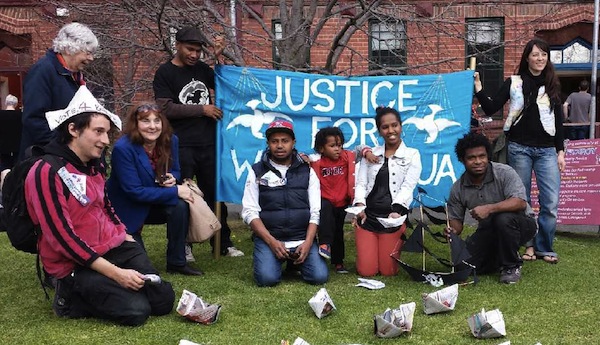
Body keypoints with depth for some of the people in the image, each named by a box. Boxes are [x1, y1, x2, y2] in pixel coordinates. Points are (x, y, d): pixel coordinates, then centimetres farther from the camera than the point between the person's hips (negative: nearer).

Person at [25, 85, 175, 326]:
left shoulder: (95, 165, 8)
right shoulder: (47, 172, -19)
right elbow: (63, 237, -22)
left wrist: (125, 236, 12)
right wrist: (115, 272, -23)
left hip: (114, 247, 8)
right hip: (74, 264, -7)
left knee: (163, 300, -3)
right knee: (136, 311, -19)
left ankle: (99, 290, 14)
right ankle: (71, 297, 2)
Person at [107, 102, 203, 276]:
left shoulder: (170, 141, -9)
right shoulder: (123, 148, -26)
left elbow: (175, 171, 8)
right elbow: (135, 192, -28)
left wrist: (173, 178, -19)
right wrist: (176, 191, -28)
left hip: (154, 205, 5)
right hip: (127, 210, -4)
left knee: (180, 206, -26)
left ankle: (177, 262, -10)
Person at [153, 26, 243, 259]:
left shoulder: (201, 68, 11)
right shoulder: (165, 73, -2)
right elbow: (166, 108, -11)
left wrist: (219, 58, 6)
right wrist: (202, 109, -11)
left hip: (208, 143, 5)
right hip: (182, 146, -4)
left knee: (214, 194, 10)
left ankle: (223, 243, 20)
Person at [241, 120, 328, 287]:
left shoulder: (307, 171, 9)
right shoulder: (257, 172, 6)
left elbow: (315, 211, 4)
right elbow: (250, 212, -2)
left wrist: (307, 242, -12)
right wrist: (272, 242, -13)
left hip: (302, 239, 1)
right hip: (268, 238, -1)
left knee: (319, 276, -19)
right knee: (267, 278, -26)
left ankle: (295, 260, 14)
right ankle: (279, 259, 10)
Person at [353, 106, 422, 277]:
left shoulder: (412, 155, 4)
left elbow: (408, 186, -7)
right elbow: (361, 183, 4)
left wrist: (397, 210, -24)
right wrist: (360, 207, -15)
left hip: (393, 217, -2)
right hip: (367, 215, 2)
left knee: (387, 271, -2)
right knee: (366, 271, -3)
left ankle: (394, 248, 29)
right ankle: (368, 250, 29)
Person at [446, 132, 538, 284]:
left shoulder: (504, 172, -19)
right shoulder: (458, 188, -7)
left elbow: (520, 202, -32)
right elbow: (456, 219, 1)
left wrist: (490, 208, -44)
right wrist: (452, 230, -24)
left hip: (521, 223, -4)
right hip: (489, 231, 4)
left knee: (503, 218, -38)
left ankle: (511, 266, -13)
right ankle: (499, 256, 17)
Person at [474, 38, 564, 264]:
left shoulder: (552, 85, 9)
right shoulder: (514, 83, 5)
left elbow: (558, 120, 11)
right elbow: (491, 109, 1)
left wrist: (560, 151, 7)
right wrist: (478, 88, -11)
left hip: (547, 150, 1)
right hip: (519, 148, -1)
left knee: (551, 202, -5)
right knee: (522, 200, 5)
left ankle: (544, 247, 11)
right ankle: (528, 245, 18)